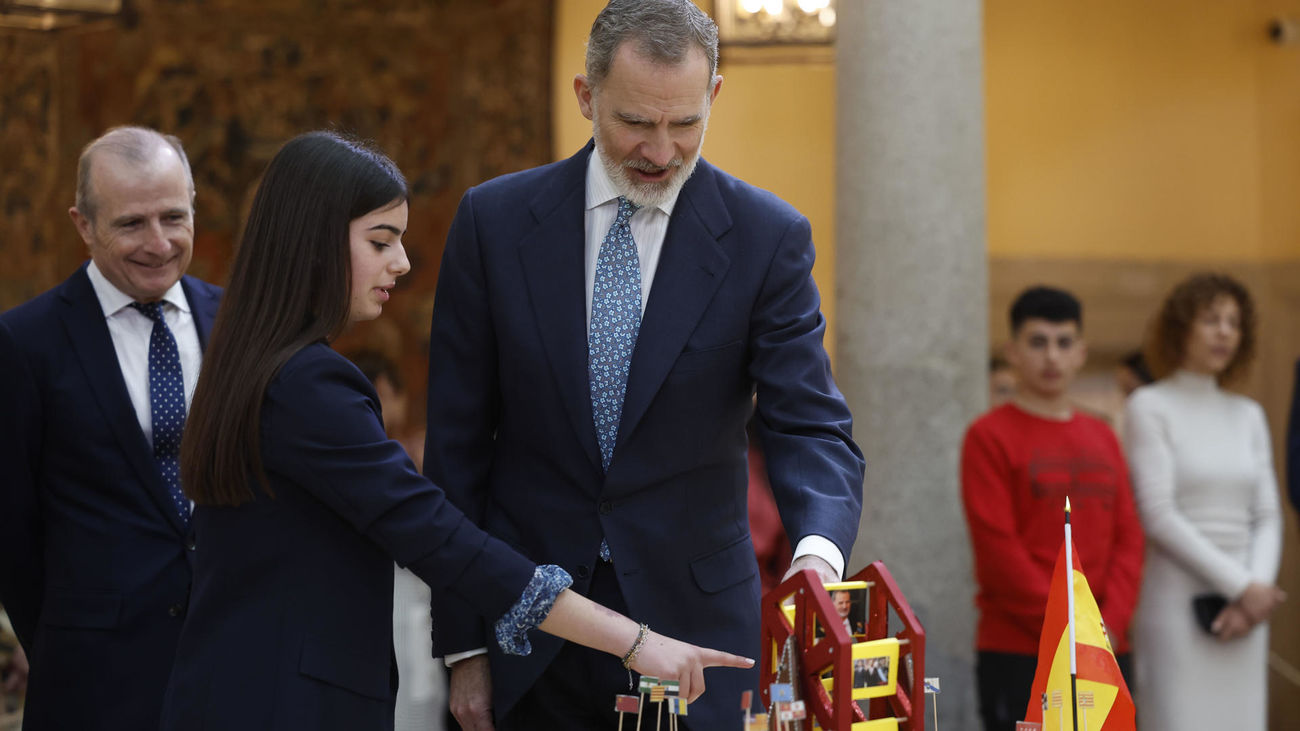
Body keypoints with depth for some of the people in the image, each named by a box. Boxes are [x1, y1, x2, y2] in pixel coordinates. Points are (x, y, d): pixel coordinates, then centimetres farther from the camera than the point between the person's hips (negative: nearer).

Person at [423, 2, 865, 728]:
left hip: (692, 618, -1)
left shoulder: (768, 237, -4)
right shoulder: (493, 221, -1)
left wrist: (819, 549, -33)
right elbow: (457, 442, 1)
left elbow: (812, 428, -10)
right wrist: (462, 644, -2)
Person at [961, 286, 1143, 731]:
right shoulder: (990, 436, -2)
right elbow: (997, 547, -10)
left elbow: (1128, 539, 10)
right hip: (1018, 654, -5)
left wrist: (1111, 622, -5)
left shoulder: (1102, 438, 16)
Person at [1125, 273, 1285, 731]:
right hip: (1176, 603, -5)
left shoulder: (1248, 415, 15)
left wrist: (1260, 586, -8)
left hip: (1243, 608, 5)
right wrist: (1241, 586, -12)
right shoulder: (1151, 406, -1)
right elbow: (1159, 516, -9)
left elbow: (1266, 516, 11)